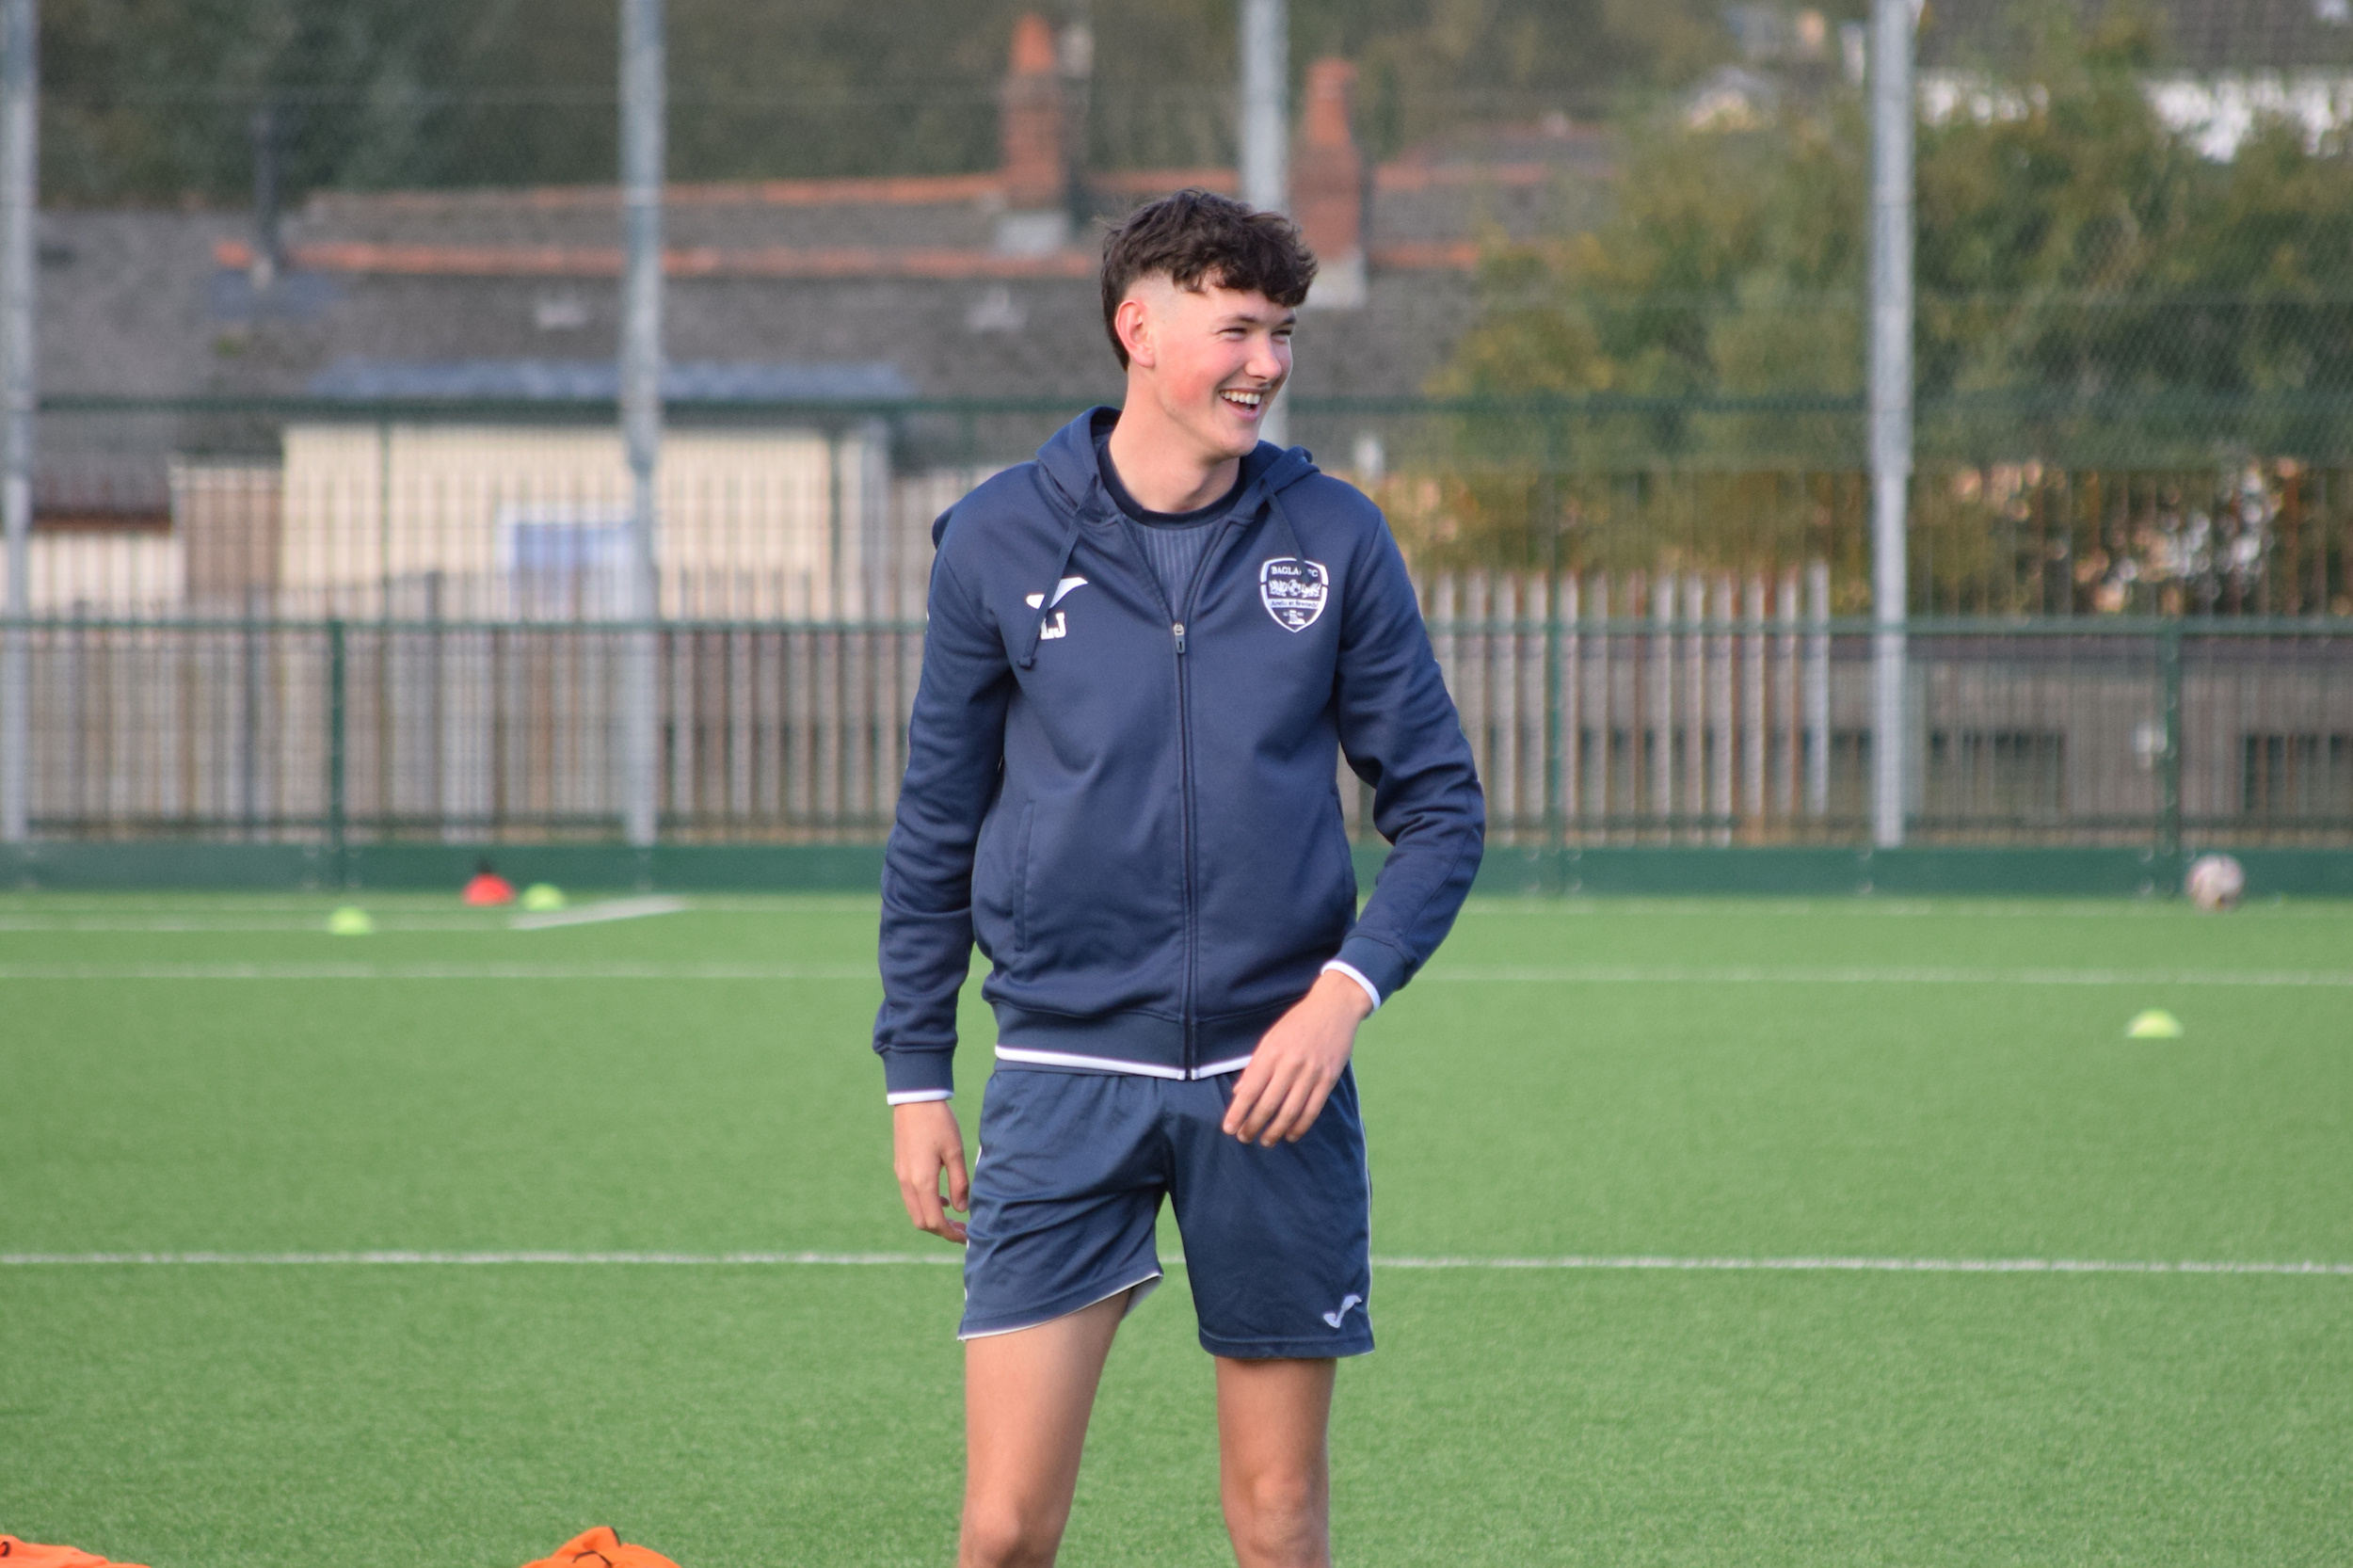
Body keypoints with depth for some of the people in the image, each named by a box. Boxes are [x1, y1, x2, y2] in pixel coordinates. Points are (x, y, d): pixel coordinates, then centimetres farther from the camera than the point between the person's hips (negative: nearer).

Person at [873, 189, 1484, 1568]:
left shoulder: (1335, 539, 3)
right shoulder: (999, 543, 1)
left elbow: (1440, 804, 5)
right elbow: (938, 825, 10)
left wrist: (1345, 991, -10)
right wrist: (917, 1078, 8)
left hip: (1273, 1075, 1)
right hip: (1066, 1078, -1)